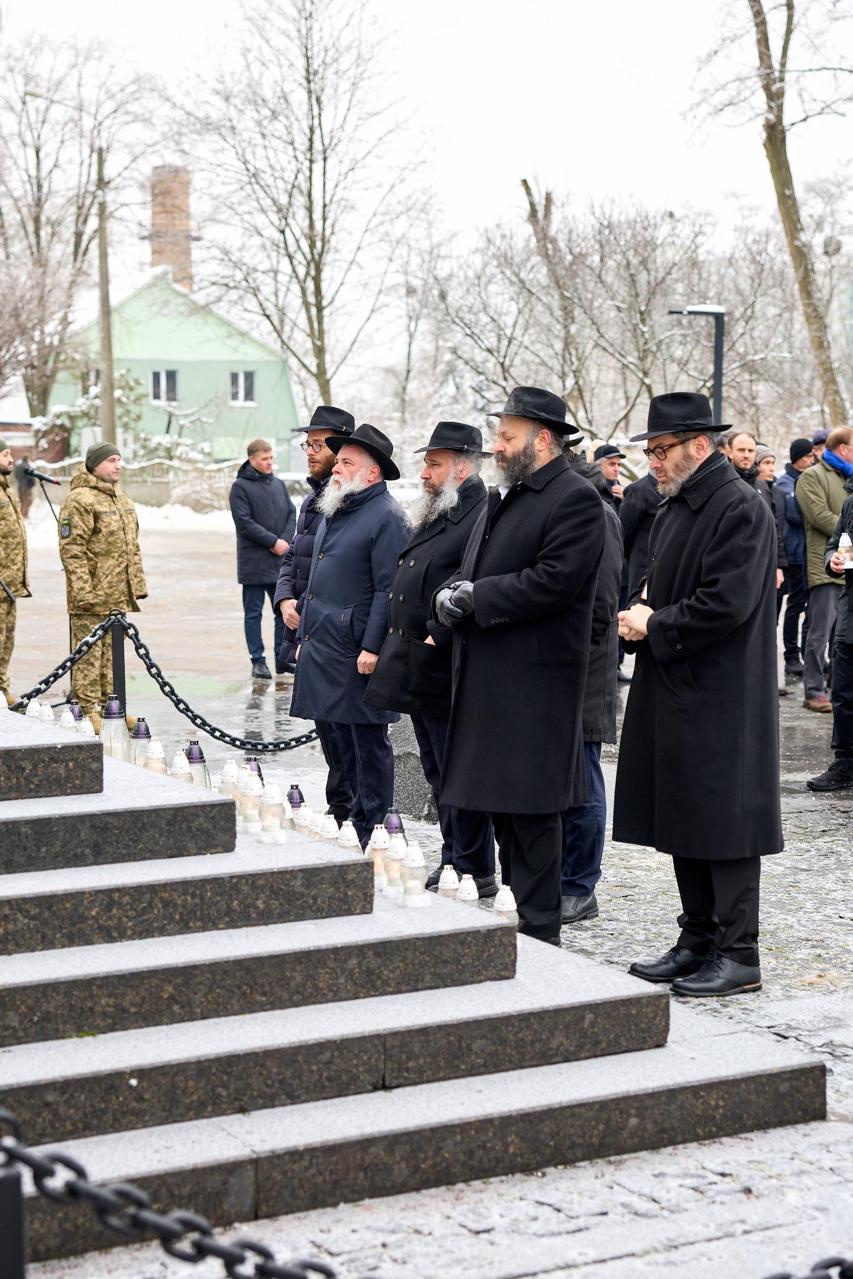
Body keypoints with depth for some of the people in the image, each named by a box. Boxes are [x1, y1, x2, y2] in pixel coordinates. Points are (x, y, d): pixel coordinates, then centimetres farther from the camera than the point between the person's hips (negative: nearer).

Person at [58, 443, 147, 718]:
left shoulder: (122, 499, 17)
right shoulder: (79, 500, -12)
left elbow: (132, 547, 24)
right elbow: (72, 550, -16)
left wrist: (138, 584, 19)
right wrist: (83, 592, -21)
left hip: (119, 595, 8)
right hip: (92, 596, -8)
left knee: (112, 651, 14)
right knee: (89, 654, -4)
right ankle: (88, 710, 0)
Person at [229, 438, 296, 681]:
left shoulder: (279, 484, 12)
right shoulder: (240, 487, -4)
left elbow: (292, 514, 10)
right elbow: (245, 522, -11)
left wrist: (285, 540, -7)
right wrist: (273, 542, -15)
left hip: (280, 560, 5)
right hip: (254, 562, -5)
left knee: (285, 611, 7)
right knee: (254, 613, 3)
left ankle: (283, 658, 16)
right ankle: (258, 661, 8)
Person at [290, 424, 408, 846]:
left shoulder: (385, 516, -11)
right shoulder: (333, 512, 17)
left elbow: (388, 588, -17)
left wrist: (372, 647, -21)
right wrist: (304, 636, 21)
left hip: (357, 652, -9)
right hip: (323, 645, 9)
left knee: (368, 740, -2)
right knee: (342, 738, 15)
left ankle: (372, 829, 4)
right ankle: (359, 809, 26)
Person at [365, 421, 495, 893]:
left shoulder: (481, 520, -16)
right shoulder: (434, 518, 16)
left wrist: (438, 640, -21)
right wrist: (401, 647, 16)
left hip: (448, 677, -10)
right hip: (418, 674, 10)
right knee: (439, 777, 16)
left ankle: (475, 873, 5)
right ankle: (452, 862, 25)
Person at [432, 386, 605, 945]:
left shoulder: (577, 499, -11)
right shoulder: (501, 498, 18)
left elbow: (552, 582, -20)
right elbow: (473, 574, 19)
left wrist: (475, 597, -15)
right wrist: (453, 597, -3)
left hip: (536, 682, -9)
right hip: (489, 677, 9)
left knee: (531, 806, -5)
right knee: (500, 801, 14)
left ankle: (539, 932, 2)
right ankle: (518, 911, 25)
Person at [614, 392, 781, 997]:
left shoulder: (742, 509, -14)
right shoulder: (674, 508, 15)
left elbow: (726, 605, -22)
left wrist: (656, 627, -12)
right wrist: (642, 611, 3)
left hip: (722, 700, -9)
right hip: (676, 696, 9)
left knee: (724, 823, -4)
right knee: (682, 823, 13)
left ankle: (739, 955, 4)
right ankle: (698, 942, 23)